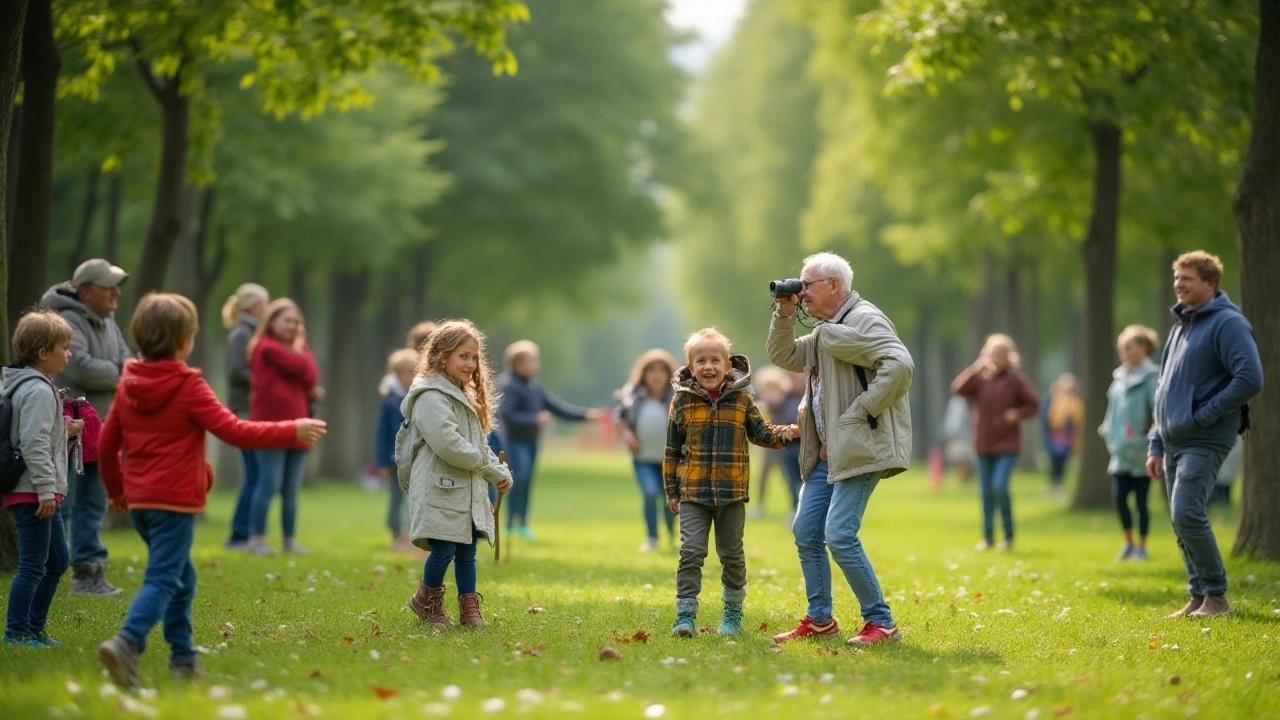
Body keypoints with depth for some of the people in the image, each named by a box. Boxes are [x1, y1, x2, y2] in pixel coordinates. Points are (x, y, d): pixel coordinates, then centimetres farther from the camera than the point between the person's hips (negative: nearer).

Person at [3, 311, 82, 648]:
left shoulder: (35, 386, 16)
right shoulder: (38, 391, -16)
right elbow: (34, 445, -22)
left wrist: (66, 431, 11)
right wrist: (46, 491, -22)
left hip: (41, 493, 11)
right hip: (32, 493, -11)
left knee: (57, 561, 17)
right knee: (33, 565, -6)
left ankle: (35, 627, 24)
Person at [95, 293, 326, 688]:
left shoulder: (128, 385, 8)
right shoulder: (189, 388, -11)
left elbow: (107, 442, 13)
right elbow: (235, 432, -15)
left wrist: (115, 489, 29)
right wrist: (292, 432, -9)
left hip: (139, 501, 7)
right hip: (175, 500, -7)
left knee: (181, 576, 19)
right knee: (163, 580, -10)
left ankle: (183, 656, 20)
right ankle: (126, 642, -30)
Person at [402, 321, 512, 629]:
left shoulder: (465, 398, 20)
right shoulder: (432, 398, -13)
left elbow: (479, 445, 24)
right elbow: (447, 444, -22)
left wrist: (499, 473, 10)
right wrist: (485, 463, -11)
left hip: (467, 491, 9)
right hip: (439, 490, -9)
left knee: (466, 551, 9)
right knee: (444, 549, -8)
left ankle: (469, 609, 15)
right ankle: (427, 600, 13)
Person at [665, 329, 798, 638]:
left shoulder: (741, 400, 1)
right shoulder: (683, 401, 0)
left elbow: (761, 433, 12)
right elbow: (672, 449, 6)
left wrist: (784, 434, -9)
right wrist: (671, 491, 7)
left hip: (731, 491, 1)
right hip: (693, 492, -1)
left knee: (731, 554, 11)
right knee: (691, 551, -9)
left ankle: (733, 612, 25)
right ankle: (685, 615, -6)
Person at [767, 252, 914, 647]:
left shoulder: (865, 321, -11)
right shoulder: (825, 332, 19)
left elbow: (899, 364, -25)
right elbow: (781, 355, 28)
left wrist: (863, 410, -22)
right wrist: (784, 313, 13)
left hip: (859, 449, -10)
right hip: (827, 453, 10)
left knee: (839, 534, -15)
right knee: (806, 532, 9)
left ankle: (881, 622, -5)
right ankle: (820, 619, 20)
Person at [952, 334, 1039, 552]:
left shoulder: (1016, 380, -4)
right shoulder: (980, 378, 2)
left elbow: (1033, 404, 2)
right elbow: (958, 388, -14)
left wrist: (1017, 414, -15)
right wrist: (976, 368, -17)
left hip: (1007, 446, -4)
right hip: (984, 445, 4)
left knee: (1000, 487, -16)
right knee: (986, 491, 7)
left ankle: (1009, 534, -1)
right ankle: (988, 536, 17)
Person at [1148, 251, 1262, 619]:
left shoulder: (1227, 323, -9)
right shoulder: (1181, 325, 18)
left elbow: (1250, 379, -20)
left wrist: (1204, 415, -16)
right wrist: (1156, 444, 18)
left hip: (1204, 443, -9)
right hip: (1174, 442, 9)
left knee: (1187, 515, -17)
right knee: (1182, 521, 8)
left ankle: (1216, 596, -7)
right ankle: (1199, 596, 15)